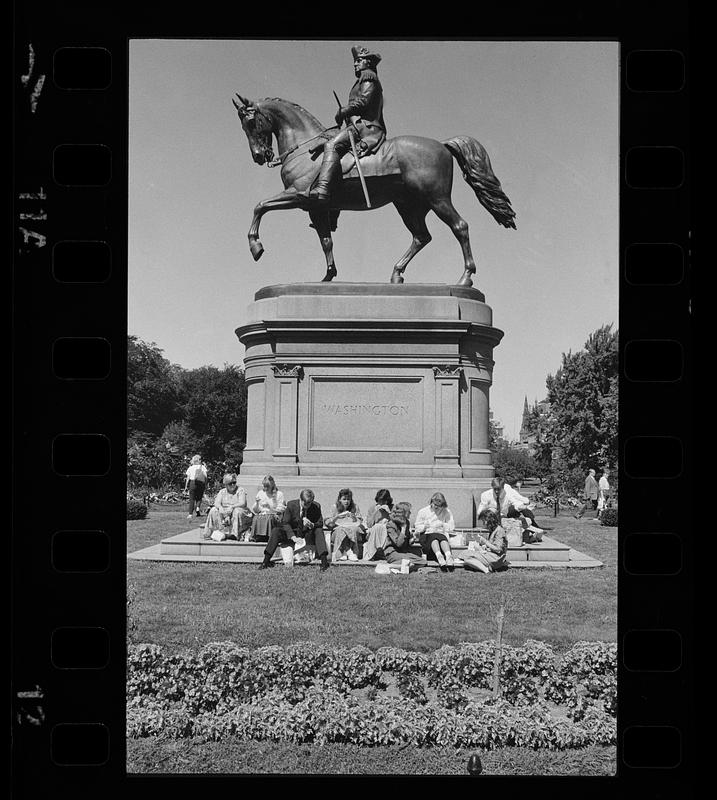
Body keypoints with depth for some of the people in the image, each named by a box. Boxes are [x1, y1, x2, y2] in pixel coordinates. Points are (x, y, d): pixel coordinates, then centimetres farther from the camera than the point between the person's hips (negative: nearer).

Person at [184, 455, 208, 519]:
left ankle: (190, 514, -6)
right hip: (201, 483, 1)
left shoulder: (191, 468, 6)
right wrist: (205, 485, 6)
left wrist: (186, 486, 6)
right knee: (199, 498, 17)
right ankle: (197, 508, -9)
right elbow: (205, 477, 0)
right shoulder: (203, 467, 6)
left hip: (192, 482, 0)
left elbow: (188, 478, 3)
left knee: (192, 499, 1)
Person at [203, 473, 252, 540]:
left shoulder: (240, 490, -1)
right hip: (224, 512, 3)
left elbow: (242, 503, -14)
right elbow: (216, 502, -1)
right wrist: (220, 507, -25)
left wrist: (232, 507, -30)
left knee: (237, 511, -36)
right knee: (213, 510, -19)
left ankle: (233, 533, -33)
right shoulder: (222, 491, 11)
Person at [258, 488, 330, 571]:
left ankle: (324, 561, -36)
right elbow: (285, 523, -13)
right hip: (292, 532, 0)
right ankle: (266, 561, -22)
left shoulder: (316, 506, -9)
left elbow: (320, 524, -8)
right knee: (275, 530, -23)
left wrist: (311, 525, -32)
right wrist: (293, 537, -28)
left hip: (308, 534, 0)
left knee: (319, 531, -29)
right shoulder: (291, 504, -11)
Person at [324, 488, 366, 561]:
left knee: (354, 529, -33)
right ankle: (350, 552, -36)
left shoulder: (355, 508, 9)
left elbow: (360, 522, 4)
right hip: (337, 530, -1)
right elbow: (326, 523, -1)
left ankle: (345, 554, -33)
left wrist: (354, 518, -16)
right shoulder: (335, 507, 6)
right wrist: (337, 517, -16)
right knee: (341, 530, -35)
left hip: (353, 528, 1)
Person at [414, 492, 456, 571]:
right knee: (434, 537, -37)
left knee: (443, 538, -36)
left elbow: (452, 527, 8)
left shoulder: (446, 512, 14)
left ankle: (449, 557, -59)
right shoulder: (422, 512, 10)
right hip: (426, 535, -1)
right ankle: (439, 557, -61)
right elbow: (418, 528, 7)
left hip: (441, 534, 1)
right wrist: (425, 527, -12)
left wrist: (443, 525, -8)